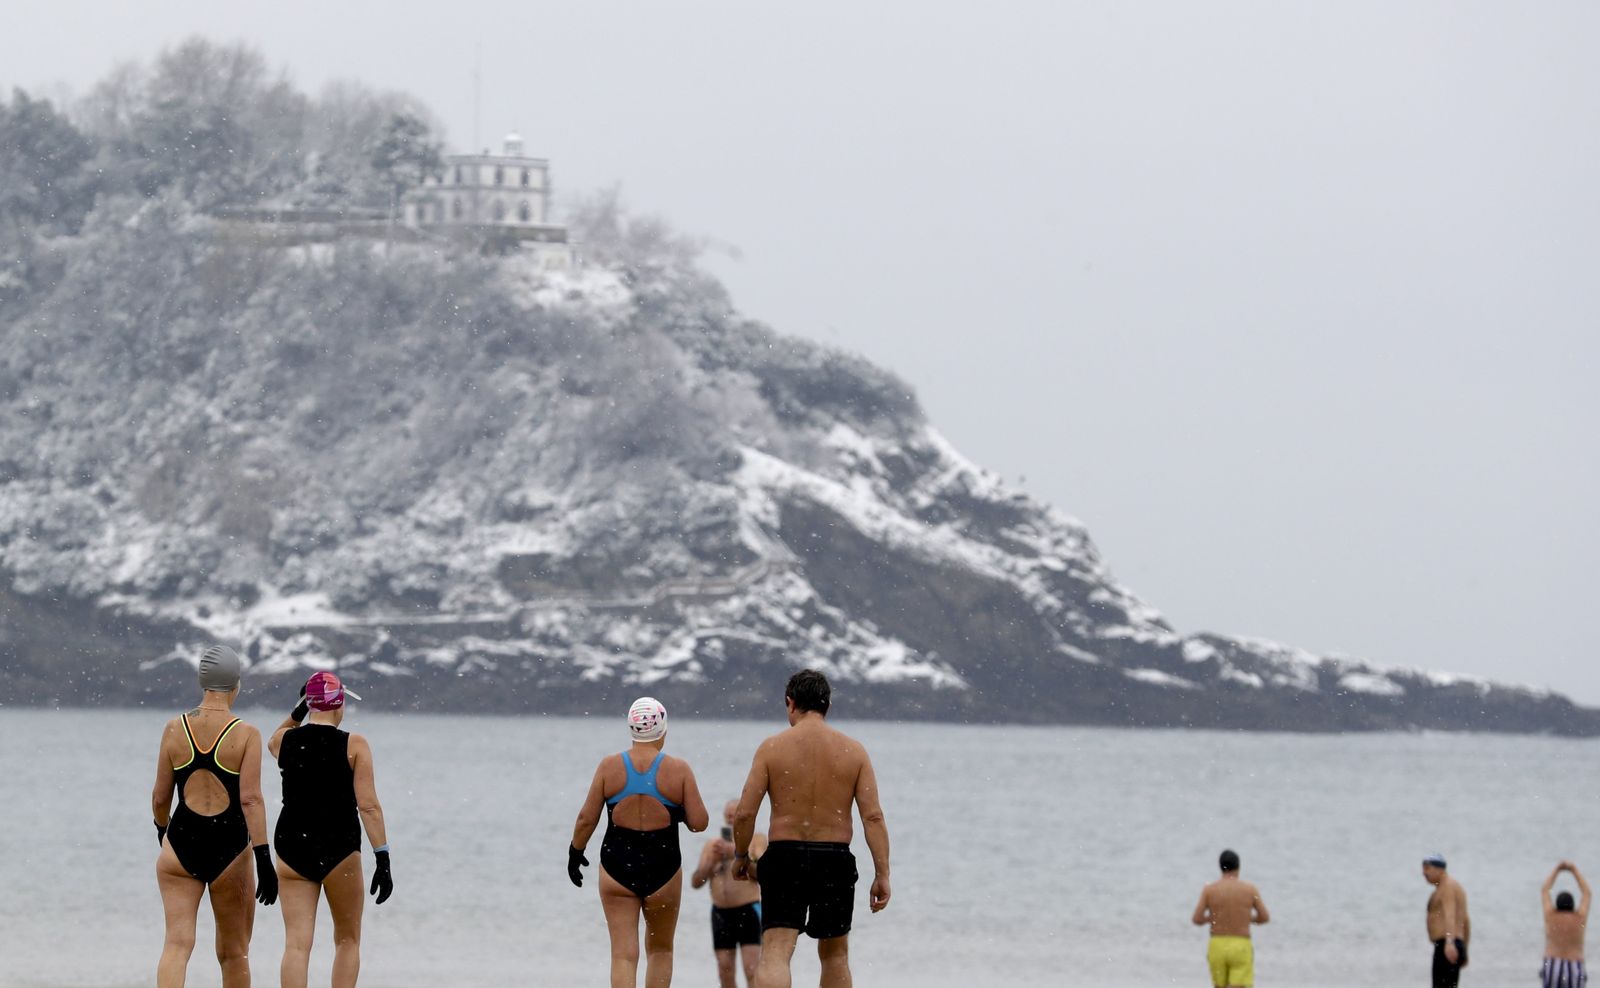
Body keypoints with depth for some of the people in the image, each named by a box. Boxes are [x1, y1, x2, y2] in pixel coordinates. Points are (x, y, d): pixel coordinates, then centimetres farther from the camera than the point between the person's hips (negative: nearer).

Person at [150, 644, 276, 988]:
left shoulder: (174, 729, 1)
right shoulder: (246, 735, -7)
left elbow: (160, 797, 7)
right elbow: (250, 798, -14)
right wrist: (263, 859, -14)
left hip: (180, 843, 1)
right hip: (230, 845, -1)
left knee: (177, 943, -4)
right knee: (234, 952, 13)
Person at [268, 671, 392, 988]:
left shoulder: (285, 741, 3)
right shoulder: (354, 745, -7)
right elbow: (368, 805, -12)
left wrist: (298, 711, 18)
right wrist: (382, 860, -10)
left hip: (291, 848, 2)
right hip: (338, 851, -2)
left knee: (296, 944, 0)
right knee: (347, 941, 15)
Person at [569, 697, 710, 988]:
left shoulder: (609, 767, -4)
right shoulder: (679, 770, -6)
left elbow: (586, 819, -1)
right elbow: (699, 822, -7)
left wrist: (575, 852, 15)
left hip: (617, 865, 0)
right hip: (663, 866, 0)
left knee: (623, 954, 0)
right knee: (660, 949, 19)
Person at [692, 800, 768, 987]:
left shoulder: (757, 840, 3)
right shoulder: (712, 844, 14)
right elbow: (696, 882, 9)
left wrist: (736, 854, -22)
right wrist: (712, 861, -8)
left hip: (748, 911, -5)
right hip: (720, 913, 5)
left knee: (752, 970, -15)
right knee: (725, 972, 3)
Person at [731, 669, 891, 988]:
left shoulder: (773, 747, -2)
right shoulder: (852, 750, 2)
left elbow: (745, 813, -4)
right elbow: (873, 816, -4)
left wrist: (741, 857, 13)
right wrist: (882, 874, -1)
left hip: (783, 857, -2)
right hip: (834, 860, 2)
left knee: (775, 954, -8)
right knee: (835, 955, 19)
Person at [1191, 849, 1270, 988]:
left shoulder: (1209, 889, -1)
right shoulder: (1250, 889, -1)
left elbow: (1197, 920, -2)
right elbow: (1265, 917, 5)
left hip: (1217, 946, 2)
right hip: (1241, 948, -2)